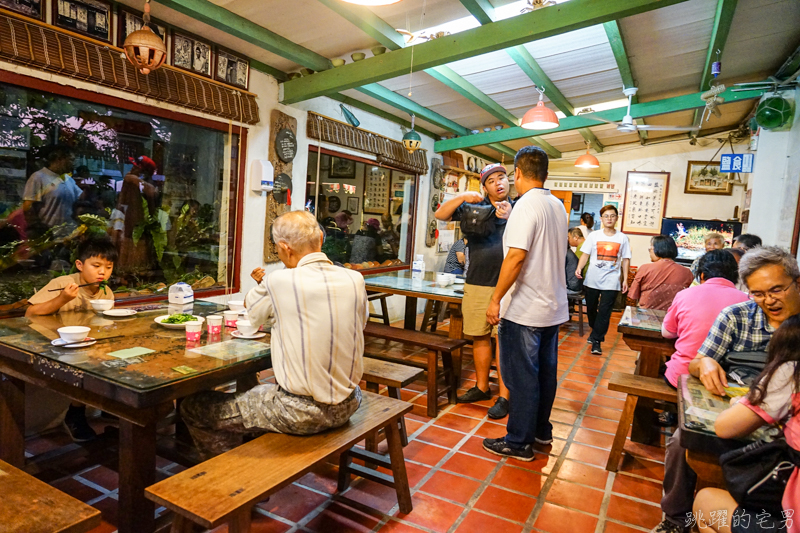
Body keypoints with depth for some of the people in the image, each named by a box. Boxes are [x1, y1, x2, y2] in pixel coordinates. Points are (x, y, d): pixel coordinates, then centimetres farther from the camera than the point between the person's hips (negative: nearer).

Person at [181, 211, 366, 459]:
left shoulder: (280, 282, -18)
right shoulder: (355, 280, -5)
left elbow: (252, 310, 2)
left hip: (302, 413, -6)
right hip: (347, 406, 7)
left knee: (193, 408, 10)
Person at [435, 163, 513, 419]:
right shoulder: (474, 206, 11)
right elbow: (440, 214, 5)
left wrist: (509, 218, -17)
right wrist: (463, 197, -8)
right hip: (477, 285, 3)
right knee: (480, 337, 12)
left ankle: (504, 396, 8)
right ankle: (482, 387, 28)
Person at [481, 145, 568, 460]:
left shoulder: (526, 205, -16)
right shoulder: (558, 207, 10)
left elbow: (516, 257, -24)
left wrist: (496, 299, -18)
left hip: (525, 309, -9)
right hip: (554, 306, 9)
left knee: (522, 376, 2)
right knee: (546, 372, 17)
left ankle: (519, 442, 13)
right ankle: (541, 430, 31)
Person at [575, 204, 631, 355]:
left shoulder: (622, 238, 5)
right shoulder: (594, 236, 4)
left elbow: (625, 259, 8)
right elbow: (585, 254, 2)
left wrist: (625, 279, 2)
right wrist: (579, 268, -16)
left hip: (611, 281, -1)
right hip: (592, 279, 1)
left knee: (604, 311, -7)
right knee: (591, 308, 13)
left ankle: (596, 340, -1)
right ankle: (595, 330, 38)